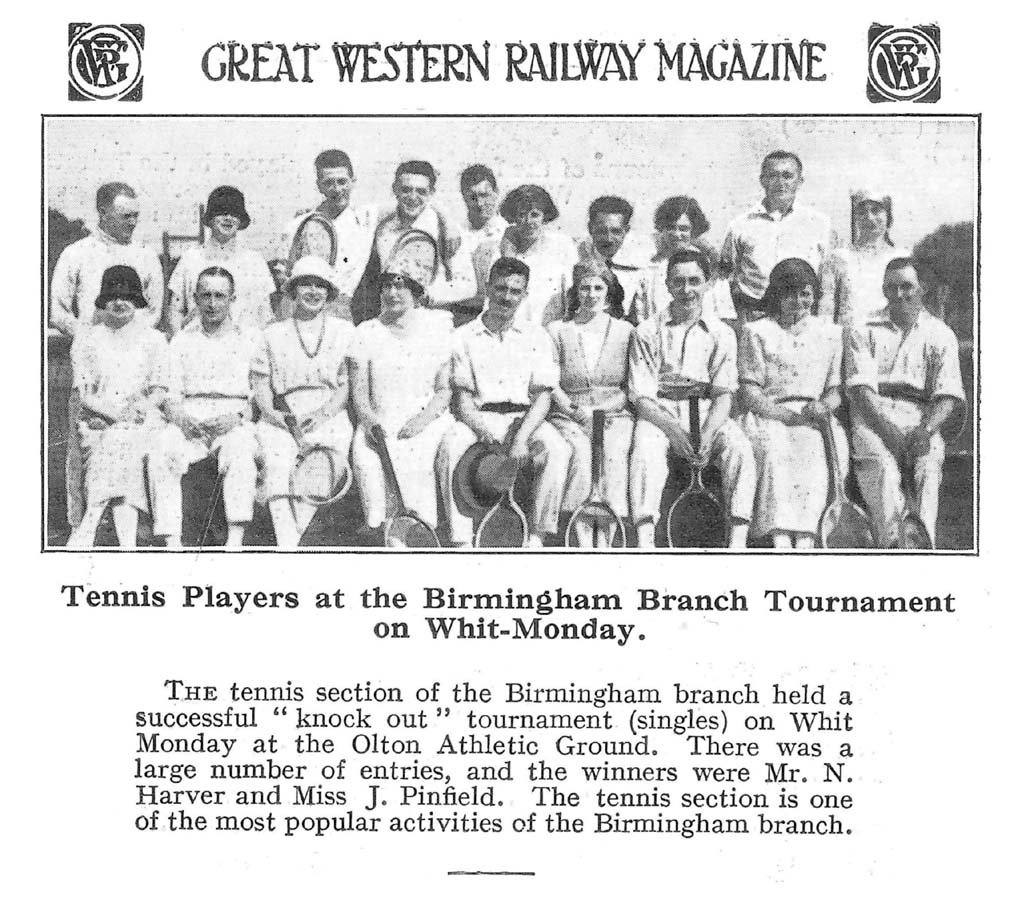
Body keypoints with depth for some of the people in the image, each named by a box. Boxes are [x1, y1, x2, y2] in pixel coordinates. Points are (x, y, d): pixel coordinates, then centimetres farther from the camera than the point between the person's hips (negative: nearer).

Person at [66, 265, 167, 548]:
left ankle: (84, 534, -33)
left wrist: (141, 407, -14)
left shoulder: (153, 339, 14)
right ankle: (128, 547, -40)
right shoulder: (86, 340, 13)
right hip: (97, 423, 0)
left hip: (141, 422, 0)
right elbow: (84, 394, 4)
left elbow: (158, 391, 9)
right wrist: (113, 411, -15)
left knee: (118, 443, -33)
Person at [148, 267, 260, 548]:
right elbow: (170, 395, 13)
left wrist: (238, 416, -15)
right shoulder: (182, 340, 20)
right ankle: (172, 542, -34)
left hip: (235, 422, -2)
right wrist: (181, 418, -11)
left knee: (240, 451, -37)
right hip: (189, 420, 2)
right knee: (161, 453, -30)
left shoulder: (250, 339, 14)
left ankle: (235, 541, -44)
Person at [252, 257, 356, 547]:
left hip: (330, 419, 0)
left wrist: (324, 413, -8)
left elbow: (347, 384, 9)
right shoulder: (273, 335, 18)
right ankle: (287, 550, -38)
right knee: (278, 467, -30)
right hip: (283, 422, 0)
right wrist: (270, 412, -8)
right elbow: (261, 384, 12)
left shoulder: (344, 331, 15)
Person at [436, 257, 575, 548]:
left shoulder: (535, 336, 11)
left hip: (525, 417, 1)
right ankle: (461, 541, -31)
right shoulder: (464, 336, 9)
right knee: (450, 447, -32)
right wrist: (485, 433, -19)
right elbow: (463, 398, 3)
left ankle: (537, 537, -25)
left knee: (557, 450, -31)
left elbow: (542, 397, 3)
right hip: (479, 418, 0)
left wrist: (522, 438, -16)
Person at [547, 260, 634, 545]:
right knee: (580, 452, -33)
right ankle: (583, 541, -34)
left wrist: (609, 406, -9)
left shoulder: (624, 331, 15)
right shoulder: (557, 331, 14)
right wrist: (576, 411, -11)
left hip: (614, 415, 0)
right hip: (570, 416, 0)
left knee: (614, 453, -32)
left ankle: (606, 539, -33)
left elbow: (632, 387, 9)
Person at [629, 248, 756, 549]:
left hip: (707, 413, 2)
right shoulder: (648, 332, 3)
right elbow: (641, 397, -4)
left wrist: (707, 434, -21)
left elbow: (723, 395, 0)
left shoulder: (721, 333, 7)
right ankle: (645, 541, -41)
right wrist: (673, 430, -22)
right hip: (659, 412, -1)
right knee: (646, 448, -34)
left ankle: (738, 541, -31)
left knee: (740, 448, -28)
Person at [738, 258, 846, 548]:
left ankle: (804, 541, -46)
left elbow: (836, 389, 15)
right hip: (767, 416, -1)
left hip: (815, 419, 2)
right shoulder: (756, 333, 11)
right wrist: (789, 415, -12)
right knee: (775, 453, -35)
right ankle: (780, 540, -48)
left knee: (819, 450, -33)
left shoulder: (830, 334, 20)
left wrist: (823, 406, -9)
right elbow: (749, 394, 2)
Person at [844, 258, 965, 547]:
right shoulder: (863, 331, 15)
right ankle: (893, 541, -49)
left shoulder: (940, 335, 17)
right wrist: (891, 433, -16)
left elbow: (948, 395, 5)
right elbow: (860, 388, 1)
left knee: (929, 465, -31)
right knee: (882, 465, -33)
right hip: (872, 416, -1)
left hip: (921, 417, 1)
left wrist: (926, 430, -16)